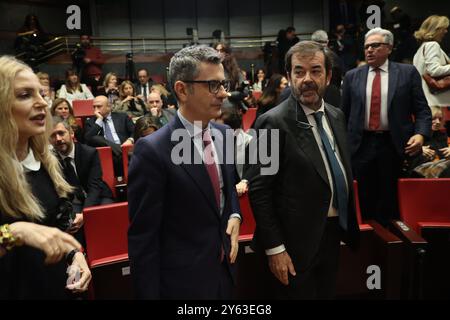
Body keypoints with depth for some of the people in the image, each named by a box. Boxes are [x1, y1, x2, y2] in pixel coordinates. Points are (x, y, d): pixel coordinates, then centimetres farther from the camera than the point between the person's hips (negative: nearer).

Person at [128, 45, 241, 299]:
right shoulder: (153, 151, -22)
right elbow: (142, 237, -18)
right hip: (183, 281, -6)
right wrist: (149, 294, -13)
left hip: (224, 269, 6)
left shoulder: (224, 134, -1)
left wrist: (235, 216, -3)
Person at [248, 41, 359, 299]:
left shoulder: (337, 116, 5)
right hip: (296, 241, -7)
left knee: (328, 295, 22)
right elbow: (259, 190, -17)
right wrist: (274, 248, -16)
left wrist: (347, 225, 14)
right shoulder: (273, 122, -17)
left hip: (334, 232, 7)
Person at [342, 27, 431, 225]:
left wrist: (420, 134, -16)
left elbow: (422, 109, 0)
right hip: (361, 145, 1)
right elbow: (344, 113, 8)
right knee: (364, 201, 8)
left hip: (393, 145, -1)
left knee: (389, 200, 9)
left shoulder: (407, 72, 4)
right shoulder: (352, 76, 8)